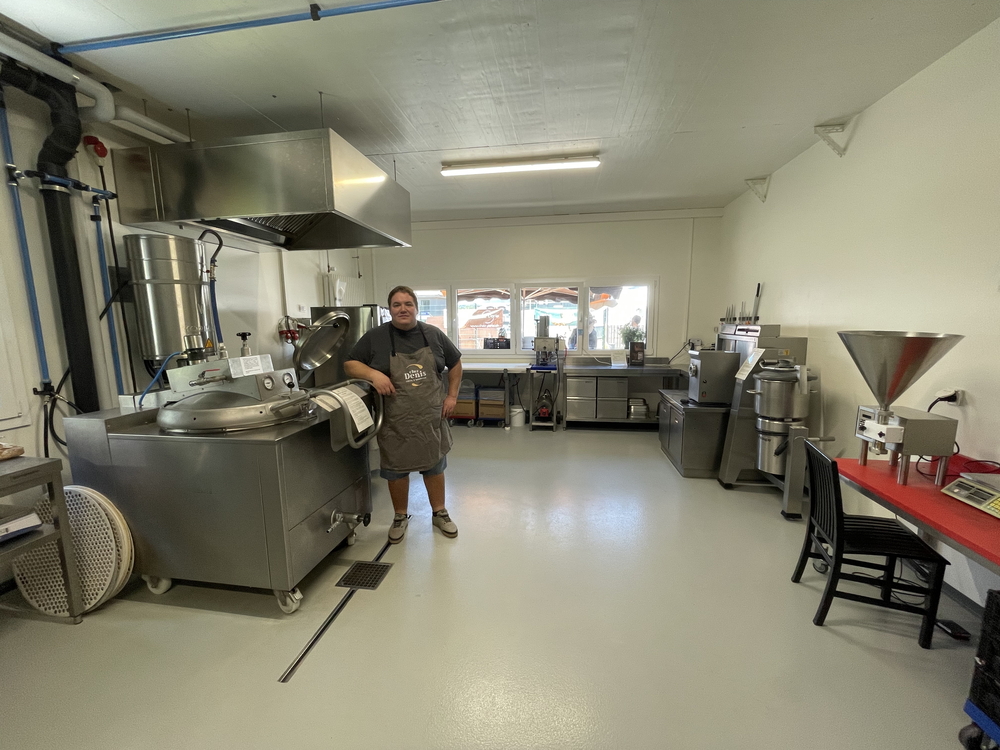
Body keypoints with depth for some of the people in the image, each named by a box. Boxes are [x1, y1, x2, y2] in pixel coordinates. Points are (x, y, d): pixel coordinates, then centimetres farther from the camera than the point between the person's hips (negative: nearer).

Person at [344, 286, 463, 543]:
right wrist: (373, 374, -20)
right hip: (395, 422, -1)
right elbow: (349, 364, -1)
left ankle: (440, 513, 34)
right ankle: (400, 517, 35)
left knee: (434, 466, 14)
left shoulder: (433, 334, 0)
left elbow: (455, 363, 10)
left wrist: (452, 396, 1)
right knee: (396, 470, 13)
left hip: (431, 418, 1)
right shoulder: (375, 337, -5)